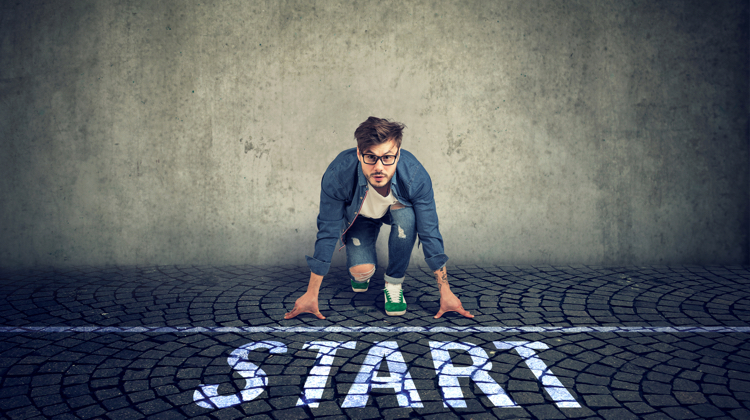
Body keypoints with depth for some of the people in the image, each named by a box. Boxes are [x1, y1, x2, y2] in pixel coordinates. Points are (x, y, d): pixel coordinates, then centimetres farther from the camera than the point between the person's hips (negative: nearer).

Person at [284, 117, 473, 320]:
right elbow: (327, 234, -26)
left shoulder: (415, 175, -36)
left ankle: (394, 282, -11)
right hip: (359, 216, 0)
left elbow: (430, 234, -25)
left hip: (397, 210, 1)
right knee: (361, 270, -24)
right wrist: (311, 295, -20)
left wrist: (446, 293, -21)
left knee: (407, 217, -35)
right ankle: (360, 274, 16)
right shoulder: (337, 175, -37)